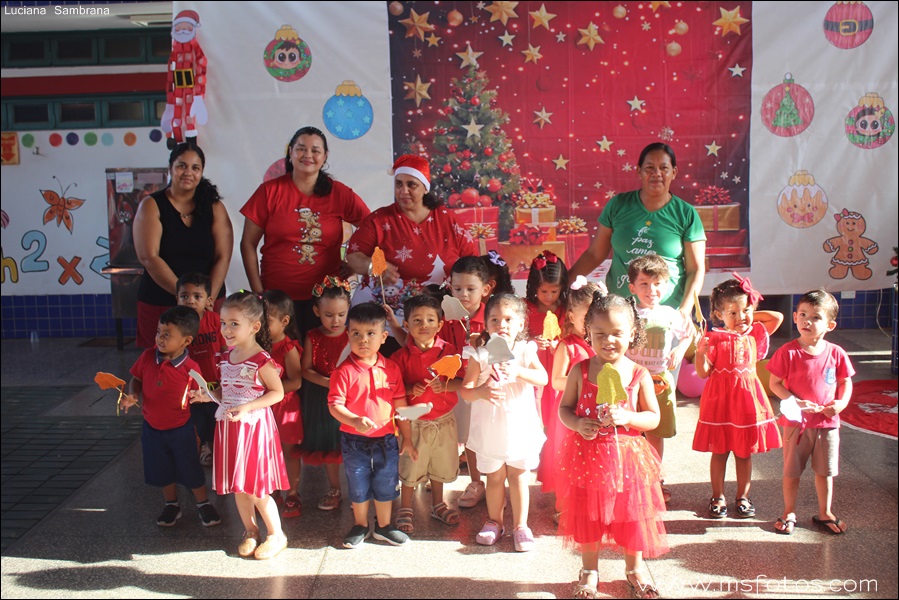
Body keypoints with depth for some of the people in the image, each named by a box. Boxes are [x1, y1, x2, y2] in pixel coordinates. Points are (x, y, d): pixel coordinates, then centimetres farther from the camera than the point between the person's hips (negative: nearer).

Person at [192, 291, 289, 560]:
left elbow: (278, 392, -14)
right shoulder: (226, 358, 6)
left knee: (256, 489, -1)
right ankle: (250, 531, 34)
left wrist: (247, 407, -21)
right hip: (229, 428, 7)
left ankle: (276, 535, 18)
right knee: (237, 486, 15)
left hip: (255, 427, -7)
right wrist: (209, 395, -3)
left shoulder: (261, 361, -16)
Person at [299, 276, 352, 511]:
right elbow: (306, 369, -6)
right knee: (328, 445, 15)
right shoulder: (312, 338, -5)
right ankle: (334, 489, 33)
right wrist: (327, 382, -19)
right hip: (322, 399, 2)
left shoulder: (352, 335, -7)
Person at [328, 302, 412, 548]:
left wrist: (407, 438, 7)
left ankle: (384, 526, 36)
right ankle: (360, 526, 36)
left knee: (386, 485, 16)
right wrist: (355, 421, -35)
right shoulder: (344, 371, -14)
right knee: (358, 487, 14)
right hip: (355, 442, -3)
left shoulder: (391, 368, -2)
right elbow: (334, 404, -17)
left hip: (386, 440, 3)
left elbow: (400, 404, 4)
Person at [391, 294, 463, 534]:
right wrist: (410, 389, -24)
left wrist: (446, 385, -24)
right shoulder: (401, 356, -10)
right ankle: (405, 509, 28)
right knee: (410, 467, 9)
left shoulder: (448, 350, -6)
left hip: (443, 421, 2)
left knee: (440, 465, 19)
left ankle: (438, 505, 40)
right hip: (414, 422, -2)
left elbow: (462, 382, -6)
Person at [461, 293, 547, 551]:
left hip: (520, 426, 0)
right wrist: (481, 392, -30)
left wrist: (517, 371, -35)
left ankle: (520, 525, 24)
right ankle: (494, 522, 33)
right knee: (494, 477, 14)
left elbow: (543, 378, -20)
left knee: (518, 476, 10)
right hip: (490, 429, 0)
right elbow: (465, 391, -9)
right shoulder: (480, 355, -8)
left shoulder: (525, 351, -5)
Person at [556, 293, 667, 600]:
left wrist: (627, 418, -21)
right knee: (587, 514, 14)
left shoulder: (639, 374, -7)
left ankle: (634, 568, 37)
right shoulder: (580, 370, -5)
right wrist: (578, 425, -18)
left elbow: (653, 418, -3)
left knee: (631, 513, 13)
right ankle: (590, 570, 35)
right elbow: (564, 407, 2)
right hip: (586, 453, 1)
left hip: (627, 455, 0)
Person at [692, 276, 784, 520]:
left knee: (745, 451, 11)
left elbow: (778, 317, 16)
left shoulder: (755, 333, 5)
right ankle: (718, 497, 19)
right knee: (719, 451, 6)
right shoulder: (714, 338, -8)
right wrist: (700, 352, -28)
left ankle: (743, 496, 24)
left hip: (748, 399, 3)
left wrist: (753, 315, 8)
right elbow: (703, 372, -10)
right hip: (720, 399, -3)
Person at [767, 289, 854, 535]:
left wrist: (841, 402, -11)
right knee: (792, 471, 10)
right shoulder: (788, 352, -12)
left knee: (825, 471, 15)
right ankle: (789, 513, 27)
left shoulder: (836, 353, -4)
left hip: (827, 423, 2)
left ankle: (825, 513, 33)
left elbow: (846, 382, 8)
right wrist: (796, 402, -21)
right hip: (796, 422, -2)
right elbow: (774, 383, -10)